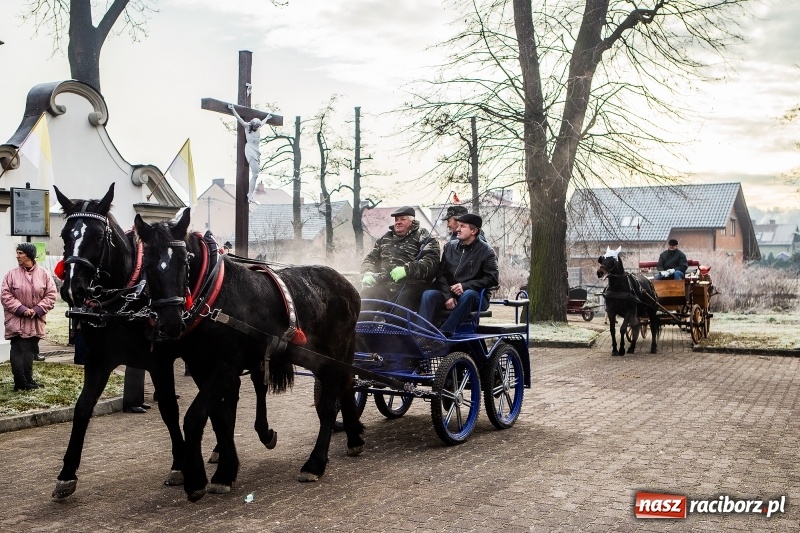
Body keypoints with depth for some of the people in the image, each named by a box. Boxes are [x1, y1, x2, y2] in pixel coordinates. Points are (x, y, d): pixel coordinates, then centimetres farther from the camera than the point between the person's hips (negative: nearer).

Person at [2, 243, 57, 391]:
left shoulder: (44, 274, -1)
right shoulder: (11, 274, -4)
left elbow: (51, 295, -2)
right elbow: (6, 296, -7)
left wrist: (36, 310, -13)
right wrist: (22, 309, -18)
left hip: (35, 322, 2)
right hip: (16, 321, -2)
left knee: (30, 351, 11)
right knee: (18, 351, -4)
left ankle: (27, 381, 21)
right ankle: (21, 383, 2)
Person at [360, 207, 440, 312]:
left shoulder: (423, 238, 6)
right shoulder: (385, 238, 25)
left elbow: (431, 261, -9)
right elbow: (370, 258, 32)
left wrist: (407, 269, -22)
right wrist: (367, 273, 9)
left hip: (409, 286, -5)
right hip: (383, 286, 5)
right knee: (365, 295, -20)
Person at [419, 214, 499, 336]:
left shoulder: (486, 251, 1)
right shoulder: (449, 247, 13)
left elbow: (493, 278, -8)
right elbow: (441, 274, 5)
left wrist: (465, 286, -16)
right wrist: (447, 296, -12)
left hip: (475, 295, -3)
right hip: (449, 294, 4)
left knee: (468, 295, -38)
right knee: (428, 294, -25)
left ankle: (444, 333, -43)